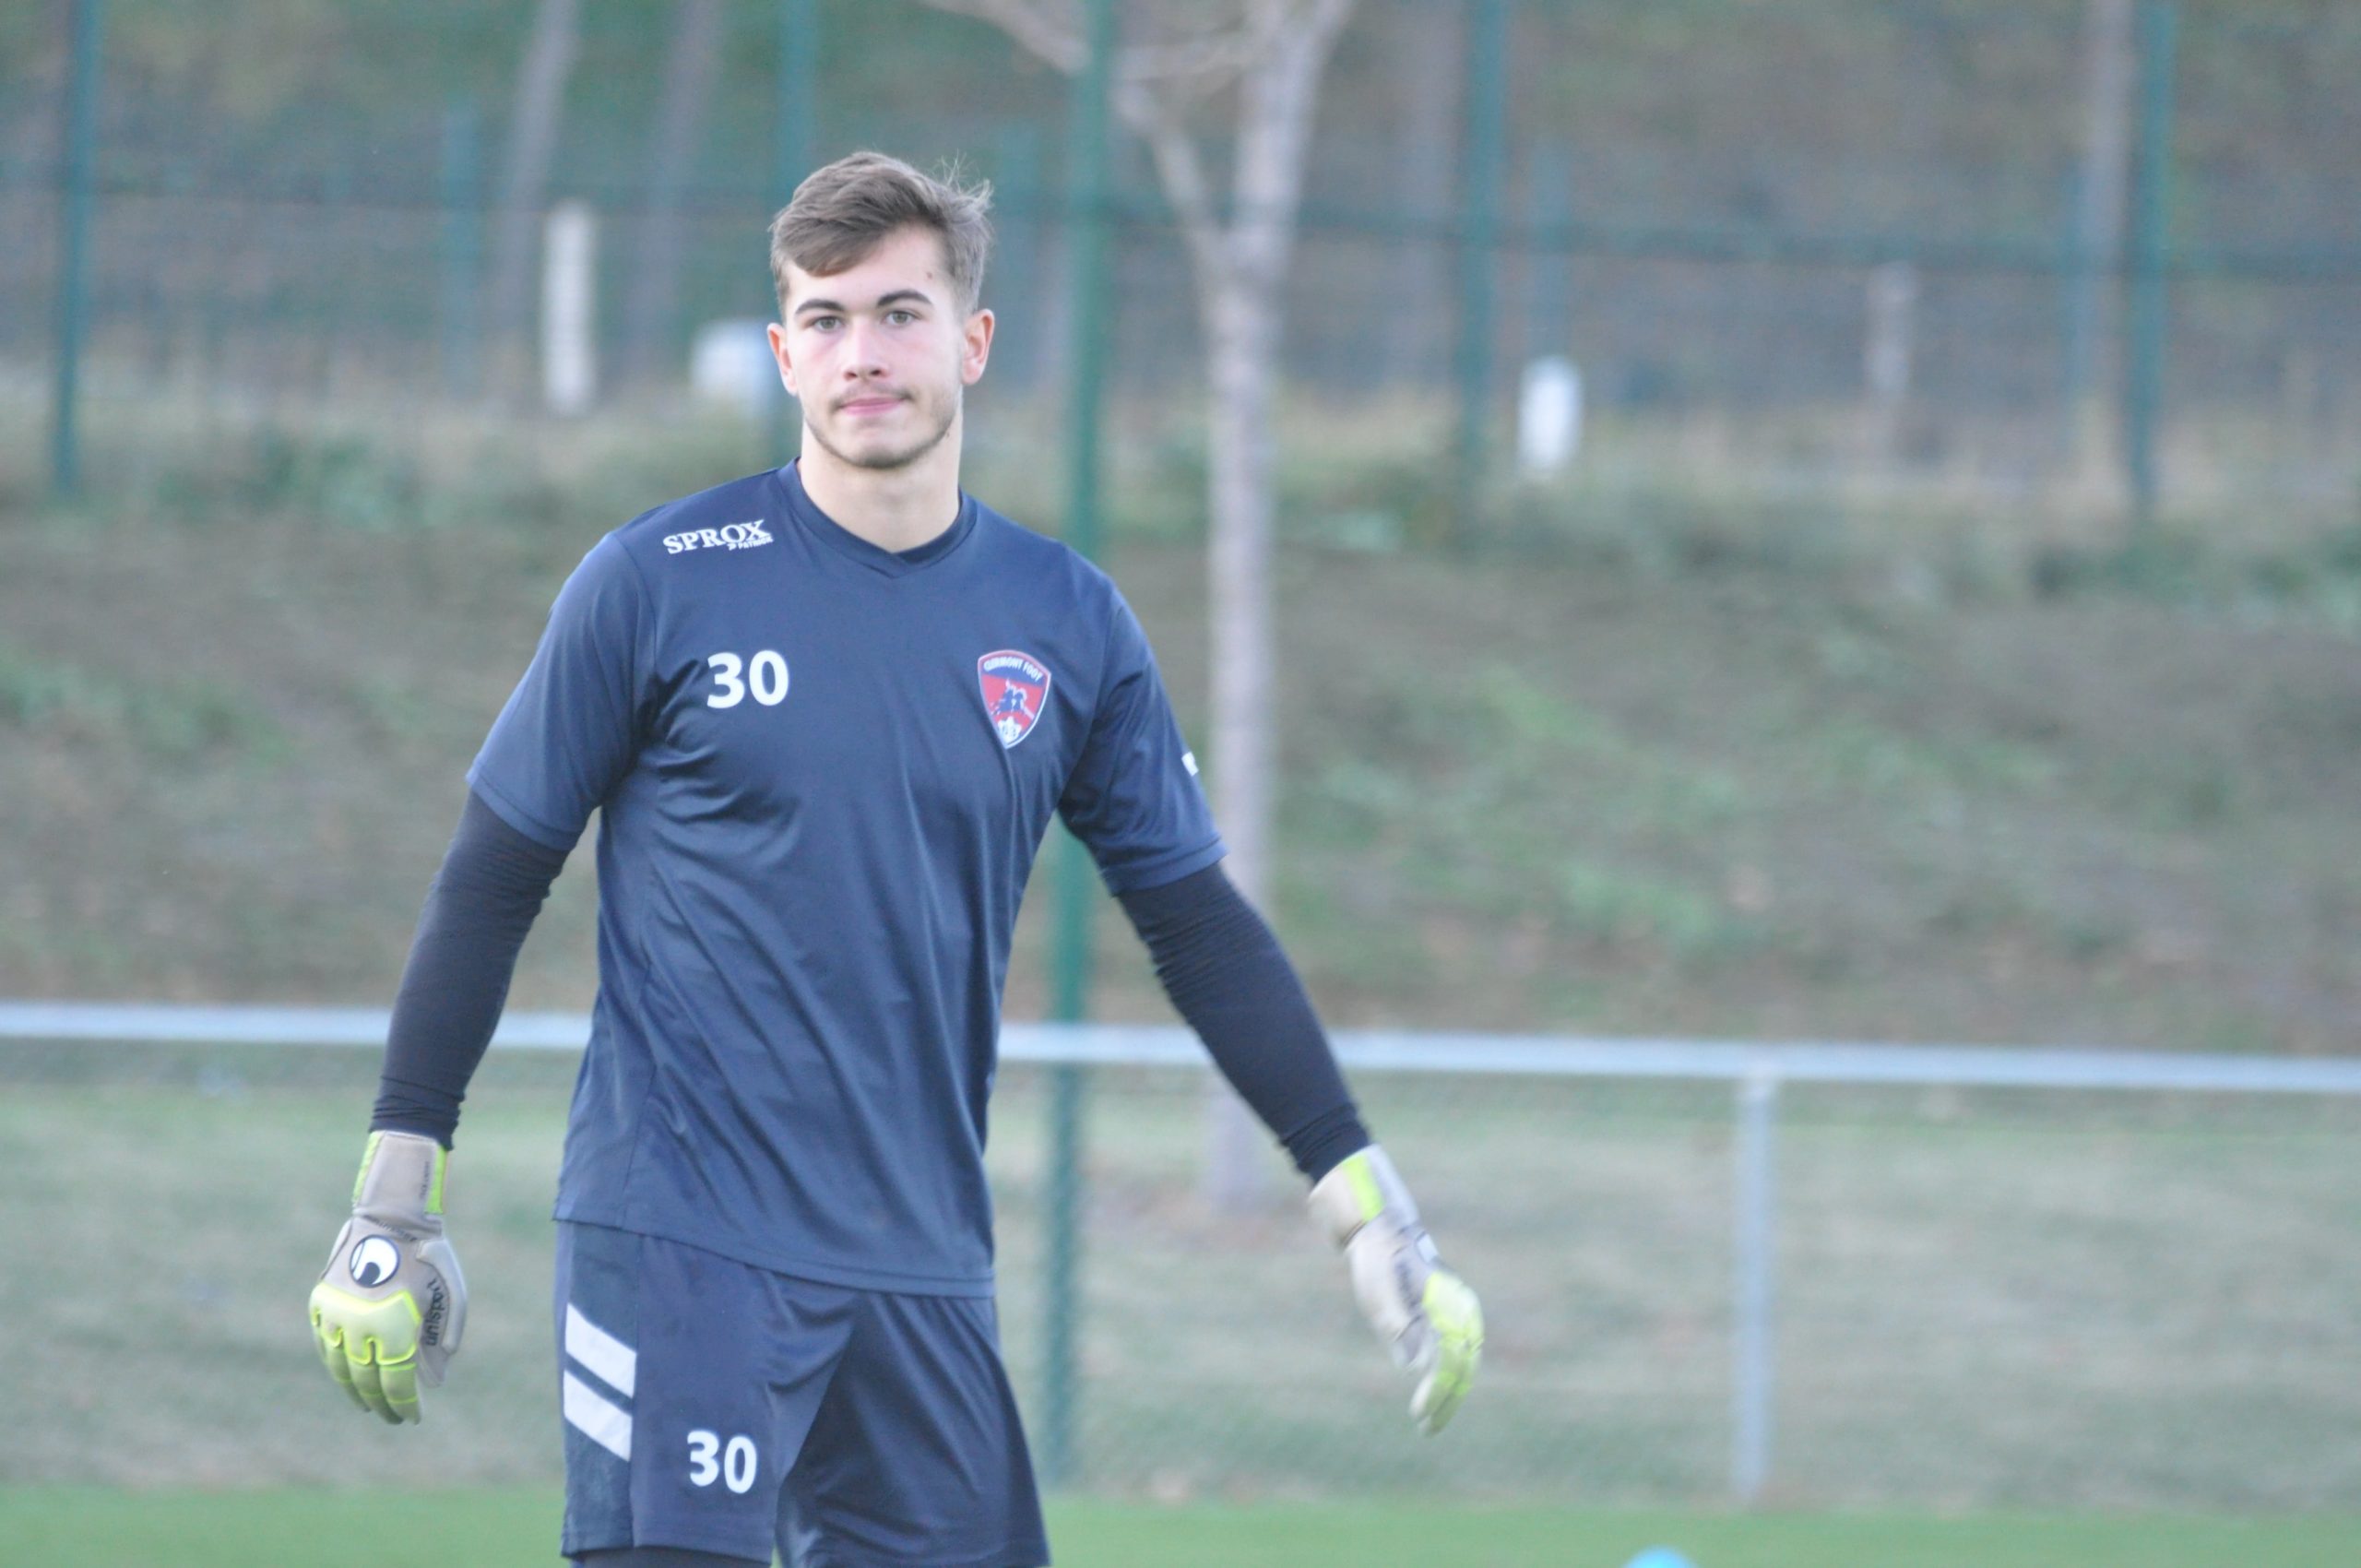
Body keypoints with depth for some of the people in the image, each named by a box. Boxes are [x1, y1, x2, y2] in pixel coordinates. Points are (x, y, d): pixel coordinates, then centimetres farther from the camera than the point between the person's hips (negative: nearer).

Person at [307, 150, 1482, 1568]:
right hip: (676, 1233, -4)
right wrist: (392, 1208, 1)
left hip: (923, 1266, 4)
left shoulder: (1069, 623, 7)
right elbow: (491, 887, 3)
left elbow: (1201, 925, 13)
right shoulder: (656, 586, -2)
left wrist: (1374, 1213, 7)